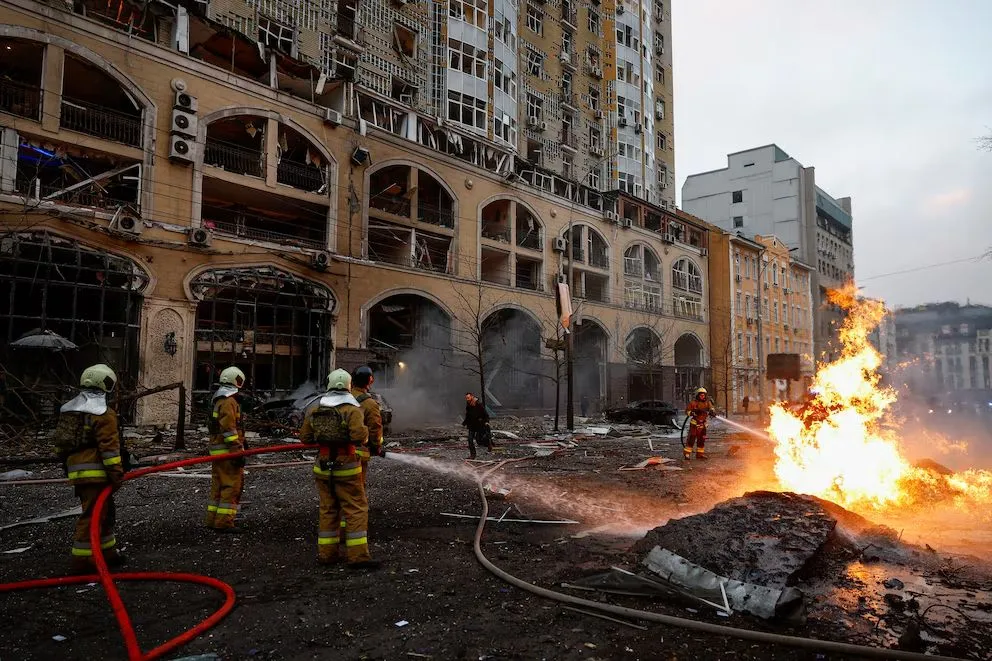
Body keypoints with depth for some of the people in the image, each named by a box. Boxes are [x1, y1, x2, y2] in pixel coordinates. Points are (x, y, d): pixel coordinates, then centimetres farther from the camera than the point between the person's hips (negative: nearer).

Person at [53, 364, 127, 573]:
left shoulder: (68, 409, 16)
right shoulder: (103, 413, -13)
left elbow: (60, 442, 21)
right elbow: (109, 447, -16)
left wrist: (68, 465, 28)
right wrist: (117, 473, -13)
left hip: (76, 471, 9)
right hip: (96, 473, -9)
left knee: (105, 511, 18)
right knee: (93, 515, -2)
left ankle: (107, 552, 27)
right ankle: (82, 560, 1)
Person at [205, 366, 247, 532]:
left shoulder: (219, 400, 19)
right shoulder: (229, 402, -15)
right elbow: (229, 429, -21)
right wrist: (238, 452, -21)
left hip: (217, 452, 11)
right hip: (228, 451, -11)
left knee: (218, 486, 16)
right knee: (232, 486, -7)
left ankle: (213, 519, 22)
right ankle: (224, 522, -6)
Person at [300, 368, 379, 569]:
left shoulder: (314, 408, 5)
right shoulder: (351, 409, -12)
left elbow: (305, 437, 8)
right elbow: (360, 437, -23)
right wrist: (365, 432, -1)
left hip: (322, 466, 5)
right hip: (346, 466, -5)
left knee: (327, 508, 15)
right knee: (355, 509, 0)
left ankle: (326, 553, 19)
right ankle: (358, 555, -2)